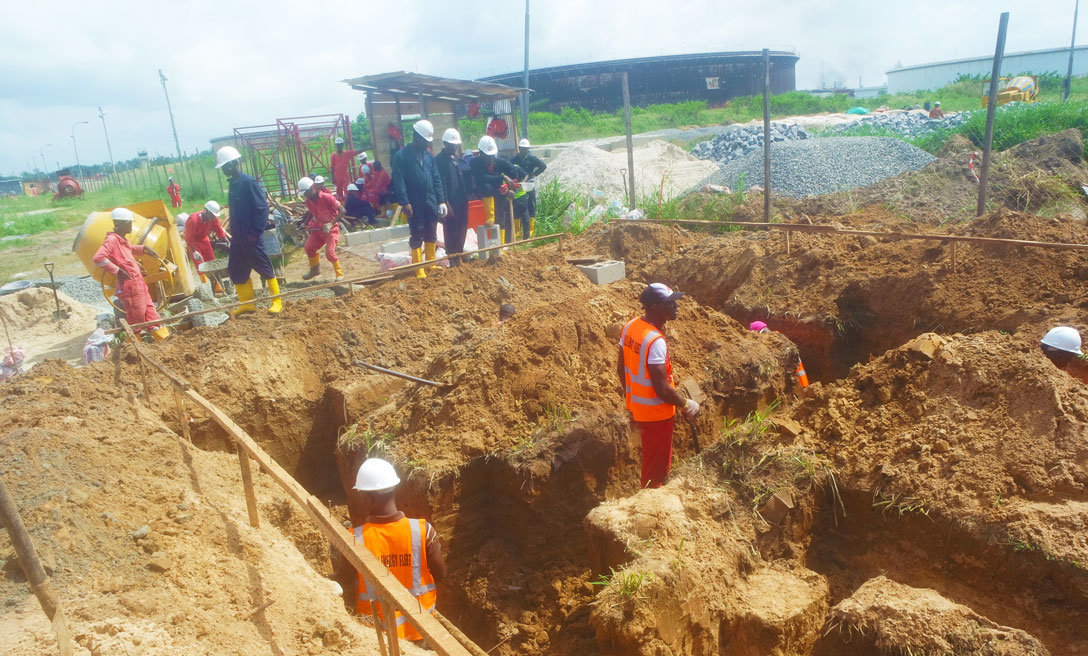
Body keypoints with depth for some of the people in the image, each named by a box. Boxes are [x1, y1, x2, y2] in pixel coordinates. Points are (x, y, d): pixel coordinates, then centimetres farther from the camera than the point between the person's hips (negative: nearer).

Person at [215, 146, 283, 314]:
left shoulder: (249, 182, -14)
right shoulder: (233, 184, 12)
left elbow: (262, 208, -19)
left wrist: (256, 232, -20)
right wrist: (234, 232, 17)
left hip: (251, 237, -9)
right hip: (237, 237, 9)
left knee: (265, 268, -2)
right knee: (235, 270, 12)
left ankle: (277, 302, 6)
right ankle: (247, 303, 21)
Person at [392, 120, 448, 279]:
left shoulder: (429, 155, 10)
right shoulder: (401, 156, -6)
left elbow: (437, 179, 10)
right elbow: (399, 181, -12)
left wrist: (441, 201, 4)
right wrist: (404, 202, -19)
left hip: (431, 203, 5)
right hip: (414, 205, -5)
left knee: (431, 235, 12)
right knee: (417, 236, 1)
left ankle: (431, 264, 23)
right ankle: (419, 269, 8)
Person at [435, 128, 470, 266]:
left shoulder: (457, 159, 16)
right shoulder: (439, 160, -9)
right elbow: (440, 183, -15)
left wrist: (466, 196, 16)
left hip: (461, 200, 8)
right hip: (450, 201, -8)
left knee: (462, 227, 11)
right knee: (451, 229, -2)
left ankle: (459, 252, 23)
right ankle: (452, 256, 4)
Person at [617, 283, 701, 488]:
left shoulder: (630, 327, -3)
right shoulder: (655, 341, -30)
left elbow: (621, 369, 6)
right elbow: (661, 388, -27)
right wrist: (686, 405, -11)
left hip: (636, 406, 9)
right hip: (656, 412, -9)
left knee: (658, 457, 28)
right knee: (656, 466, 12)